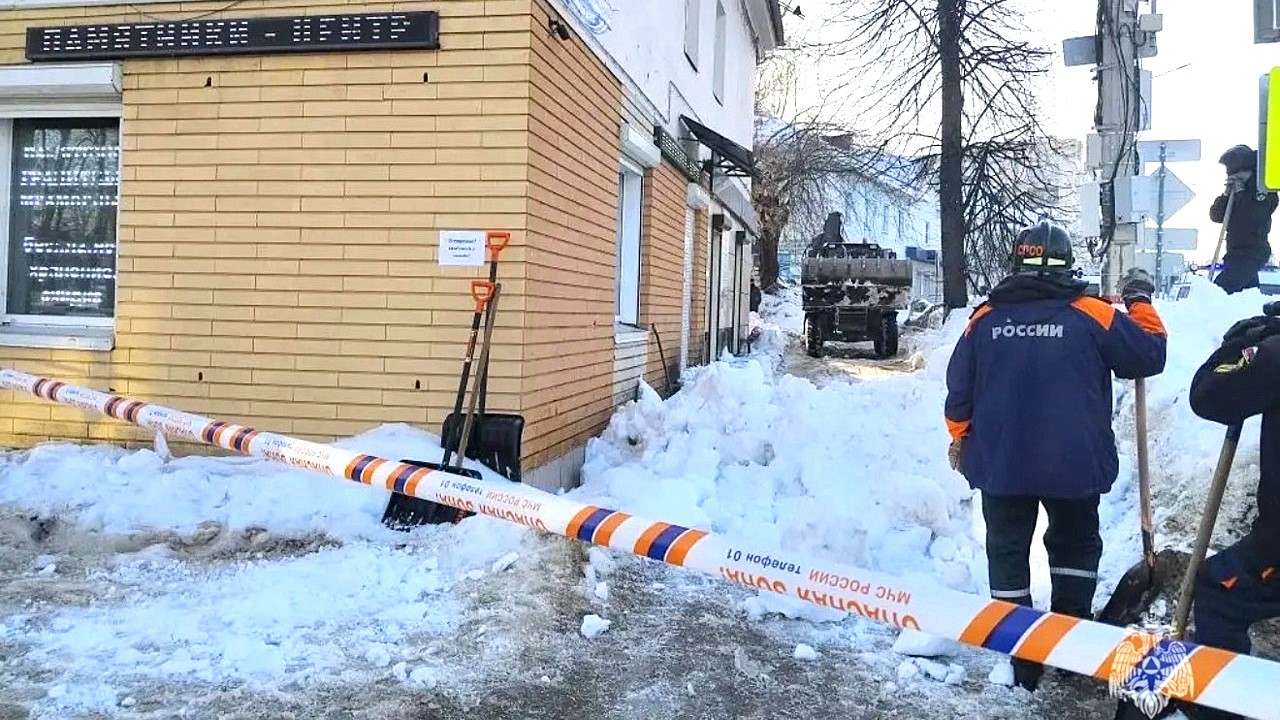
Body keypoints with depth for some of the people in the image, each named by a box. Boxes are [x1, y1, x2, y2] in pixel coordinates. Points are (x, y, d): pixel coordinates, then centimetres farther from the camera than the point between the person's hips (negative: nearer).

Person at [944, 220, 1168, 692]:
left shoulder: (985, 319, -2)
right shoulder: (1092, 316, -8)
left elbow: (959, 391, 3)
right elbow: (1149, 356, 2)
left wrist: (960, 437, 20)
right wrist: (1140, 301, 16)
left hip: (1000, 464, 1)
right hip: (1073, 463, -1)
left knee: (1008, 553, 13)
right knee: (1075, 547, 21)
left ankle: (1021, 658, 17)